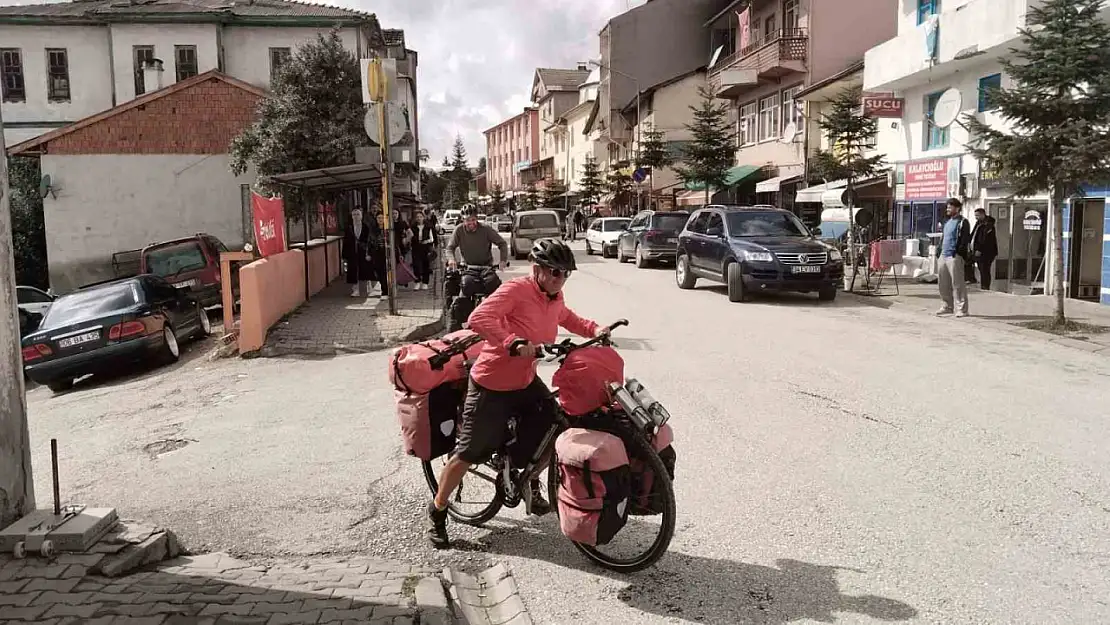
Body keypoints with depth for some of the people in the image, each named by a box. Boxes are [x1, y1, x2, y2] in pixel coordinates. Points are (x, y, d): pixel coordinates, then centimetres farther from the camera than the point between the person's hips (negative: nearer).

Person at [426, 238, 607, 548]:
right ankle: (437, 512, 21)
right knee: (469, 453, 1)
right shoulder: (517, 289, -22)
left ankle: (532, 484, 35)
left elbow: (569, 320, 25)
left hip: (526, 381, 7)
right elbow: (478, 319, -34)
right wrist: (513, 342, -43)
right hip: (491, 385, -7)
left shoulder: (555, 298, 2)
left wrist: (595, 329, 7)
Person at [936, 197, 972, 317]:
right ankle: (948, 306, 22)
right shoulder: (948, 222, 21)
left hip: (954, 257, -9)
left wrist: (957, 253, -19)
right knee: (943, 284, 12)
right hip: (943, 256, 9)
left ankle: (961, 309, -4)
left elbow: (965, 240, -13)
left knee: (957, 284, -7)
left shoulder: (962, 222, -6)